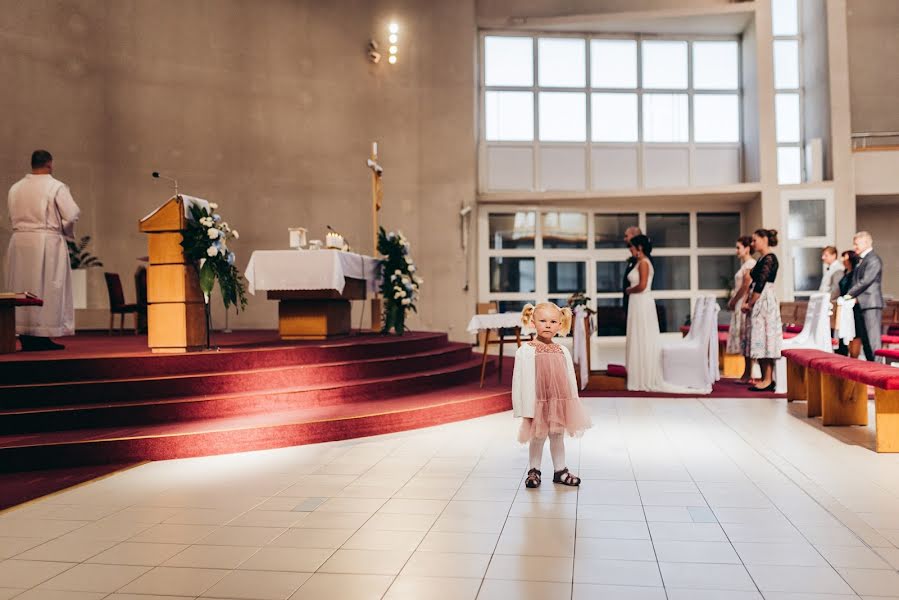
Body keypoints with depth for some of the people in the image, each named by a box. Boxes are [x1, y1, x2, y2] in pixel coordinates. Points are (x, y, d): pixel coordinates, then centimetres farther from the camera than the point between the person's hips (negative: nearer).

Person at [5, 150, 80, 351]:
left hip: (19, 241, 5)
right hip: (47, 242, -5)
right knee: (47, 288, 1)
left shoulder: (15, 188, 8)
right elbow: (71, 215, -10)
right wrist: (66, 233, 7)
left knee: (22, 287, 10)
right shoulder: (56, 187, -8)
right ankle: (43, 336, 0)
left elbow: (12, 216, 11)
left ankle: (25, 337, 13)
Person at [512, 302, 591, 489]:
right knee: (538, 437, 7)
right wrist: (526, 409, -11)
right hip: (538, 402, -4)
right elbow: (521, 381, -9)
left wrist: (573, 407, 9)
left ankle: (560, 470, 28)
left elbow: (570, 379, 9)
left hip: (560, 401, 4)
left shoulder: (563, 351, 3)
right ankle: (534, 471, 24)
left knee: (557, 436, 15)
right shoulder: (526, 351, -10)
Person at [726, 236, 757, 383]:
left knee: (746, 337, -7)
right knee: (744, 338, 10)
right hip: (740, 305, 9)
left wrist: (733, 301, -10)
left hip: (746, 304, -9)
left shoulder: (750, 264, -11)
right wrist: (733, 301, 9)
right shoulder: (744, 264, 18)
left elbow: (746, 286, -17)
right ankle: (746, 374, 13)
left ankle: (748, 375, -4)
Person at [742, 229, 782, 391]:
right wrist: (747, 302, 8)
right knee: (761, 342, 9)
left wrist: (750, 304, -11)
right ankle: (764, 378, 13)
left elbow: (761, 285, -17)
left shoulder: (769, 259, -12)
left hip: (764, 302, -9)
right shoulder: (761, 259, 17)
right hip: (757, 303, 9)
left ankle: (768, 380, -5)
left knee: (764, 340, -8)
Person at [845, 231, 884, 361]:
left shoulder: (873, 260, -10)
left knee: (873, 338, -10)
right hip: (860, 305, 9)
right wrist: (854, 297, 3)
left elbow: (865, 281, -18)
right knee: (864, 339, 10)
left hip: (870, 304, -9)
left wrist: (850, 294, -14)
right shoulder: (861, 260, 20)